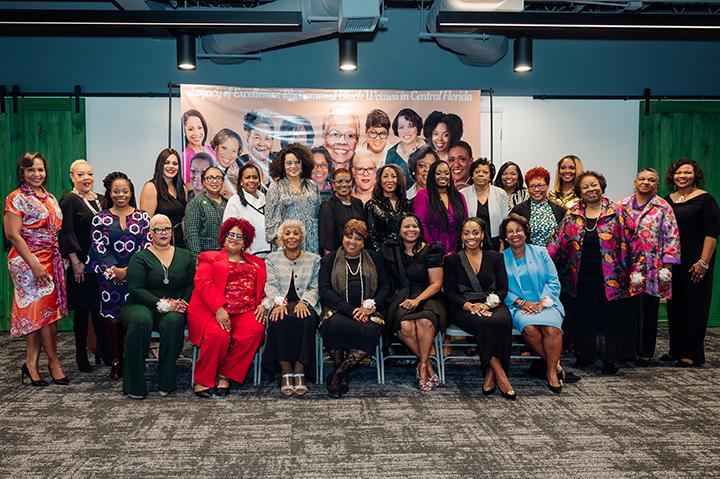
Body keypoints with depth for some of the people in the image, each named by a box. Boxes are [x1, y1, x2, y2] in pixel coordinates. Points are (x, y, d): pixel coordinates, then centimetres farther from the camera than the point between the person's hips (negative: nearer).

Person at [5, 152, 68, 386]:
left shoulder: (50, 198, 15)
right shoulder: (16, 199, -7)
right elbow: (13, 235, -14)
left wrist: (68, 257, 10)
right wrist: (35, 265, -20)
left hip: (51, 261, 7)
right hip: (28, 262, -7)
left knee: (37, 313, 7)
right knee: (47, 311, -4)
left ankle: (31, 364, 13)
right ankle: (54, 362, 8)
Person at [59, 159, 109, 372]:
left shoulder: (100, 199, 13)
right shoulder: (69, 201, -5)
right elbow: (67, 234, -10)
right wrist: (76, 263, -15)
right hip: (82, 264, -5)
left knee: (101, 307, 8)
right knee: (83, 309, 1)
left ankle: (104, 350, 18)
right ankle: (81, 354, 13)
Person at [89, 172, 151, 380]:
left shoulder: (142, 217, 6)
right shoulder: (100, 219, 7)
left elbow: (148, 247, 0)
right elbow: (99, 249, 0)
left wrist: (131, 270, -11)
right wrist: (115, 270, -12)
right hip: (111, 277, 0)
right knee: (113, 317, 2)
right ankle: (116, 361, 12)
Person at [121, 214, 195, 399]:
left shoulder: (185, 256, 15)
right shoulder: (140, 257, 5)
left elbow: (192, 285, 10)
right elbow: (135, 289, -6)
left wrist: (181, 302, -11)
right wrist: (161, 305, -15)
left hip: (173, 309, 2)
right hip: (142, 305, -1)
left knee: (174, 321, -35)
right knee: (140, 321, -37)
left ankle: (167, 382, -21)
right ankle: (135, 385, -23)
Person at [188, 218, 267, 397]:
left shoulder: (256, 263, 28)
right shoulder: (209, 258, 18)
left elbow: (264, 287, 19)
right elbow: (203, 284, 0)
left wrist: (263, 304, -5)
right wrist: (218, 309, -16)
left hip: (245, 312, 3)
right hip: (212, 310, -3)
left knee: (255, 330, -30)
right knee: (217, 335, -34)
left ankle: (225, 376, -16)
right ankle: (202, 380, -13)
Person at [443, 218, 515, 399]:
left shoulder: (495, 258, 16)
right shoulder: (452, 260, 12)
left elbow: (503, 289, 8)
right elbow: (450, 292, 4)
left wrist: (488, 304, -12)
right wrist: (470, 306, -15)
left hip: (492, 305, 2)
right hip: (464, 308, -2)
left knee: (503, 321, -34)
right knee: (486, 323, -35)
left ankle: (490, 373, -23)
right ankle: (500, 373, -23)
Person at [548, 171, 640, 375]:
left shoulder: (618, 214, -2)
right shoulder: (572, 216, 6)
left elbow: (632, 243, -3)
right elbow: (557, 243, 4)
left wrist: (635, 272, -8)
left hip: (610, 279, -3)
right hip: (582, 279, 3)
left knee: (610, 316, 2)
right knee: (583, 316, 11)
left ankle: (611, 358, 17)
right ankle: (585, 353, 26)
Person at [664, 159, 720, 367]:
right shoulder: (667, 201, 10)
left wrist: (703, 262, -18)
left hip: (695, 262, -5)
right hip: (672, 260, 6)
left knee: (694, 306, 1)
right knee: (674, 305, 10)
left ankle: (693, 354, 10)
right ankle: (676, 350, 21)